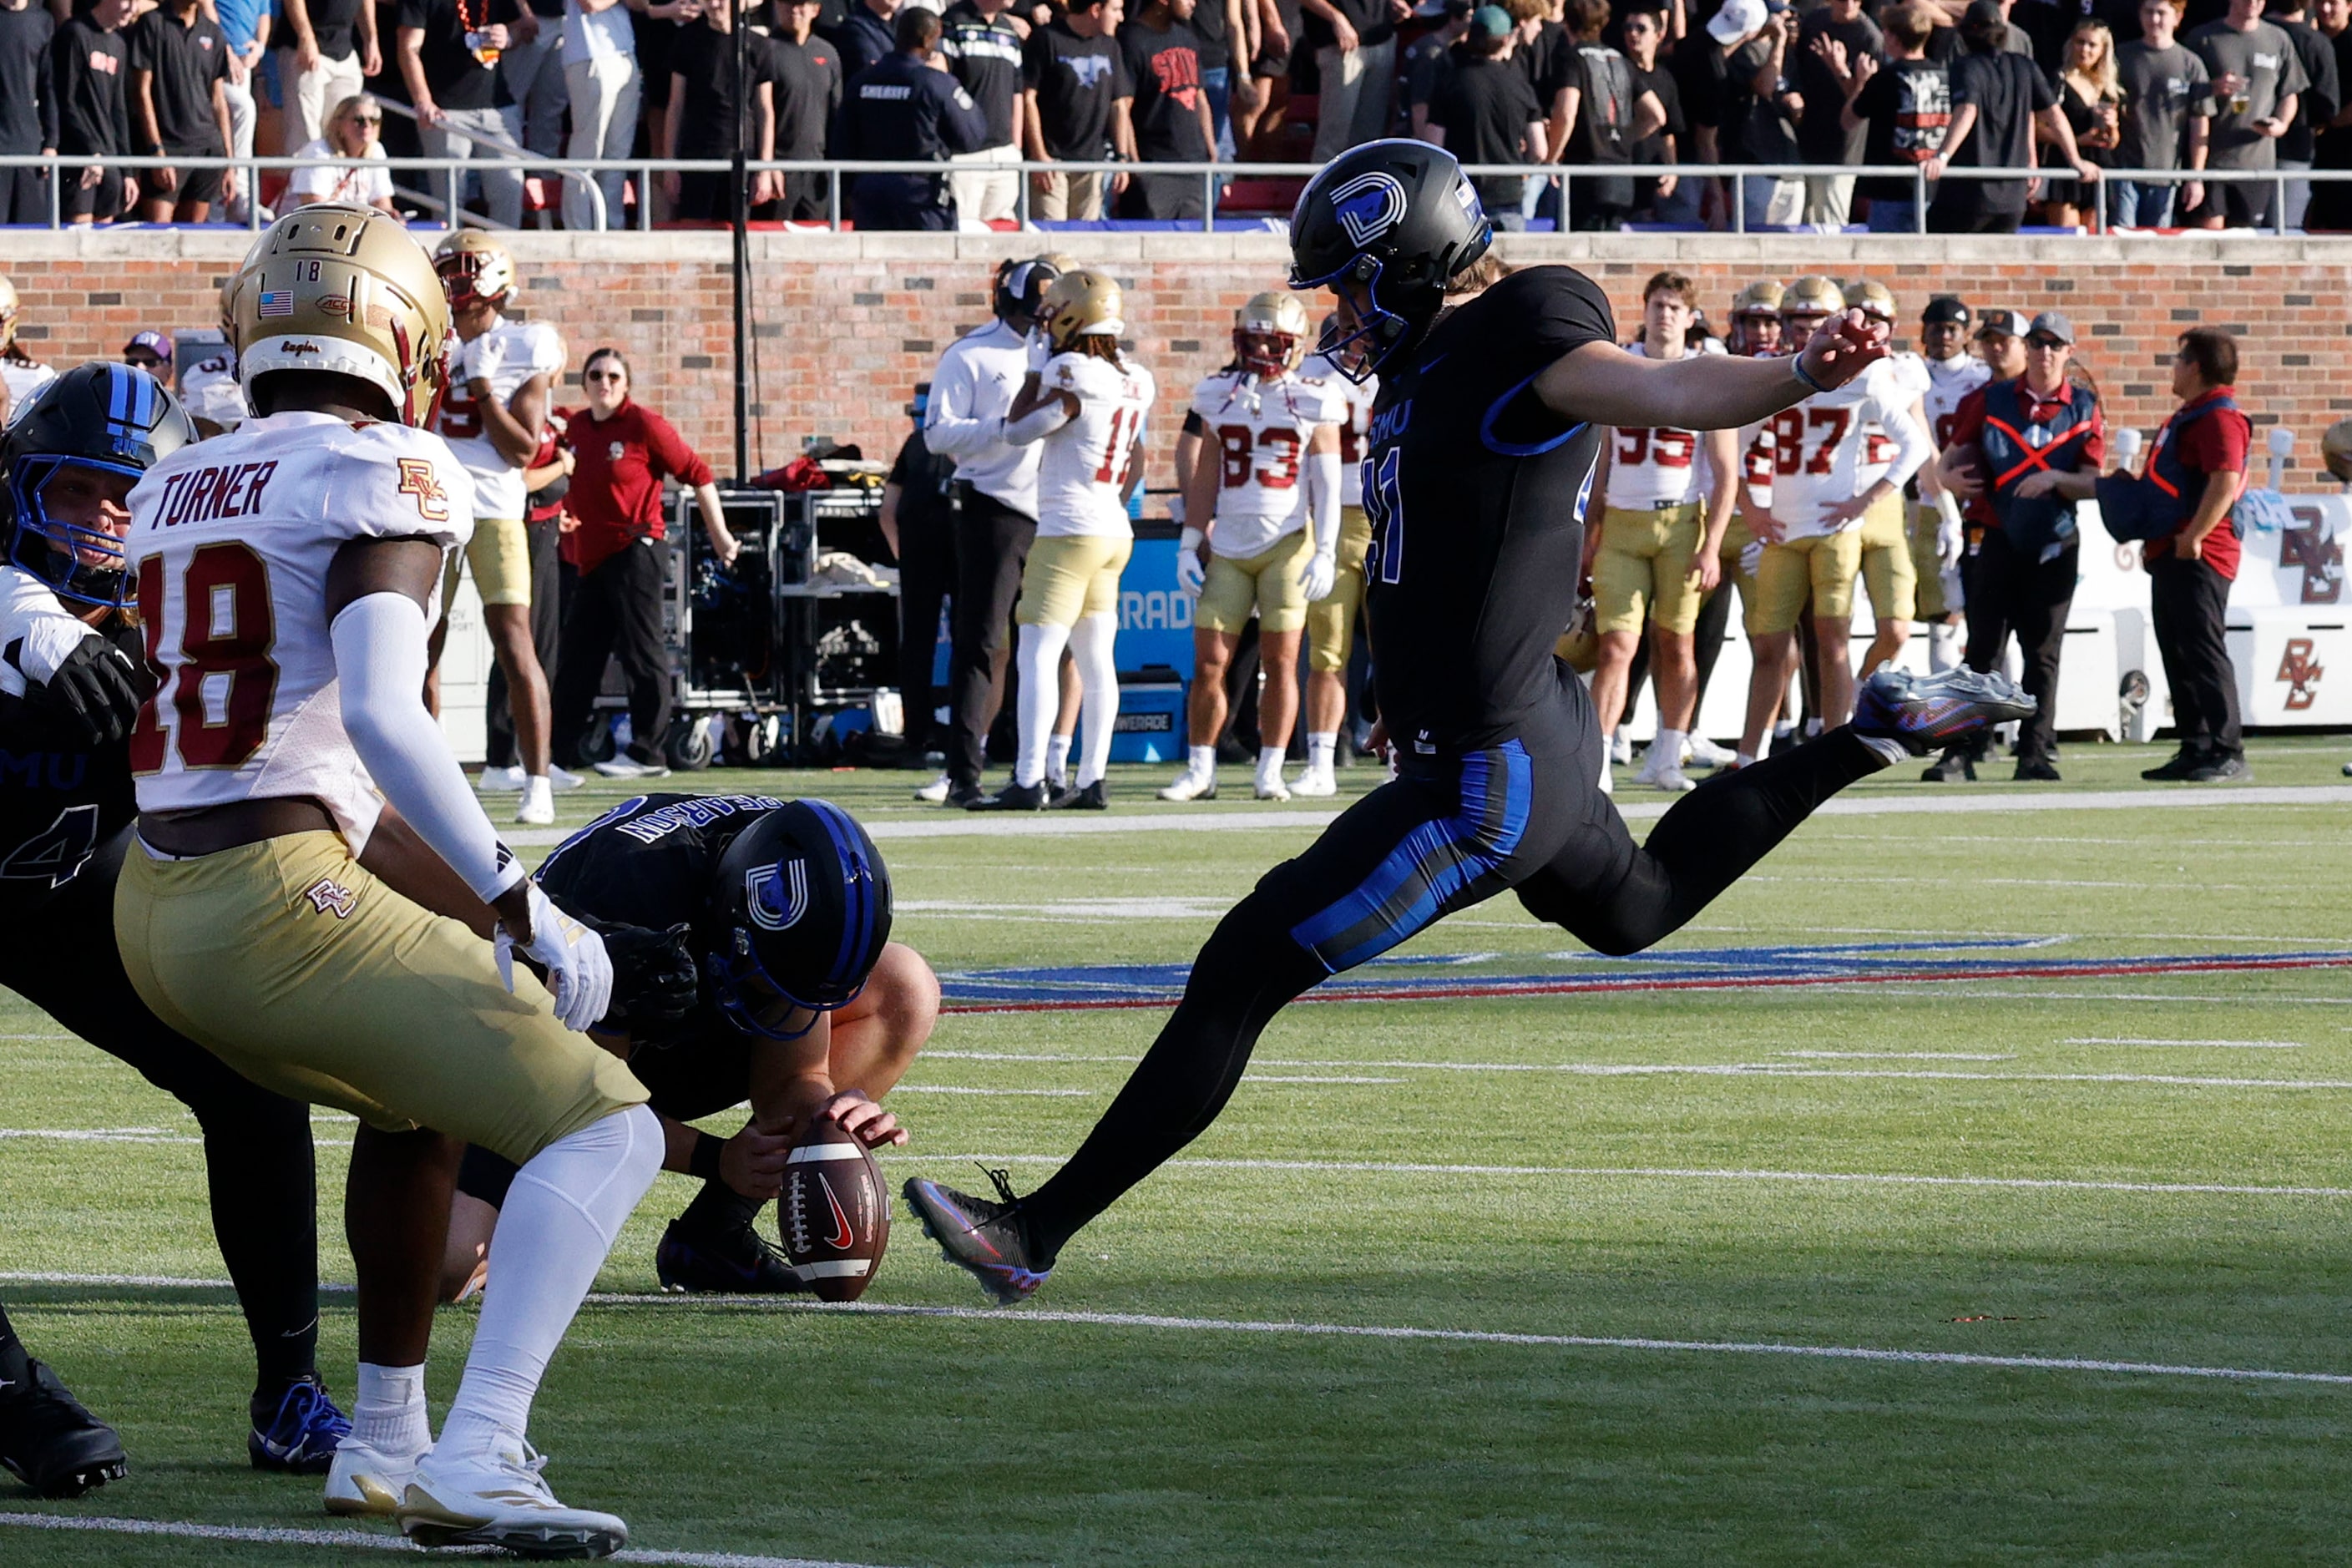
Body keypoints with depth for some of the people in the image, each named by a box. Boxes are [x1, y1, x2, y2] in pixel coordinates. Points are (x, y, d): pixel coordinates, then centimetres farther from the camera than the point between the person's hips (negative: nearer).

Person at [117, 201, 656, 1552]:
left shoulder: (178, 492, 16)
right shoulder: (382, 476, -8)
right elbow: (381, 716, -21)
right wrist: (522, 906, -18)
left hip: (157, 910, 9)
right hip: (281, 909, -8)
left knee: (421, 1103, 33)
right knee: (605, 1130, -4)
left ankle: (389, 1441, 37)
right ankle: (480, 1455, -21)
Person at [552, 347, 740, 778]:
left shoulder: (644, 424, -7)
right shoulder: (574, 427, 11)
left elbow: (697, 474, -5)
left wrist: (719, 533, -5)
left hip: (635, 547, -7)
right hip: (592, 559, 7)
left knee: (640, 650, -6)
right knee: (576, 657, 11)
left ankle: (646, 752, -4)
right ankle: (556, 748, 17)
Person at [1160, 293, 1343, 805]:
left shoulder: (1312, 403, 0)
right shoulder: (1220, 397, 8)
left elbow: (1326, 484, 0)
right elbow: (1205, 478, 13)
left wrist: (1325, 552, -7)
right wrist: (1189, 545, 8)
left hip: (1286, 544, -2)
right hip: (1228, 545, 2)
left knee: (1280, 661, -2)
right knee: (1209, 662, -2)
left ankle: (1271, 771, 4)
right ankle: (1200, 770, 5)